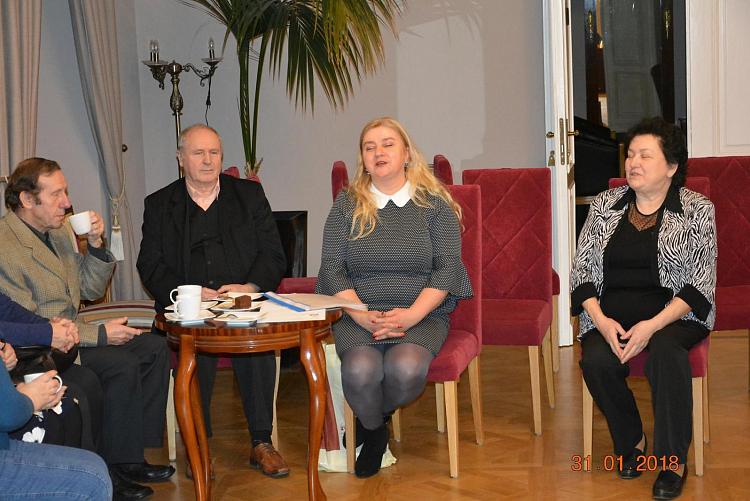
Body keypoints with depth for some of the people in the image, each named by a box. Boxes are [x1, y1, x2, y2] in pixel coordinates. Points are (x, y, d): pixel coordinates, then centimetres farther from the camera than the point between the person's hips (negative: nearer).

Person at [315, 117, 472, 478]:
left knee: (406, 368, -33)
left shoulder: (434, 203, 6)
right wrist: (363, 316, -14)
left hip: (421, 315, -1)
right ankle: (375, 431, 4)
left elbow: (448, 267, -2)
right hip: (358, 316, 1)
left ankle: (374, 416, 4)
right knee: (361, 369, -31)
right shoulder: (347, 204, 9)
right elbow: (332, 269, 2)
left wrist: (412, 315, -16)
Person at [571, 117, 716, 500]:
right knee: (596, 360, -28)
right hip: (610, 311, 3)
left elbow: (700, 284, -5)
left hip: (673, 312, -2)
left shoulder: (697, 210, 1)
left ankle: (673, 461, -20)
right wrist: (600, 319, -12)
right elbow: (582, 268, 7)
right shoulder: (604, 205, 10)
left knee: (663, 351, -35)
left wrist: (652, 326, -19)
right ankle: (631, 442, -1)